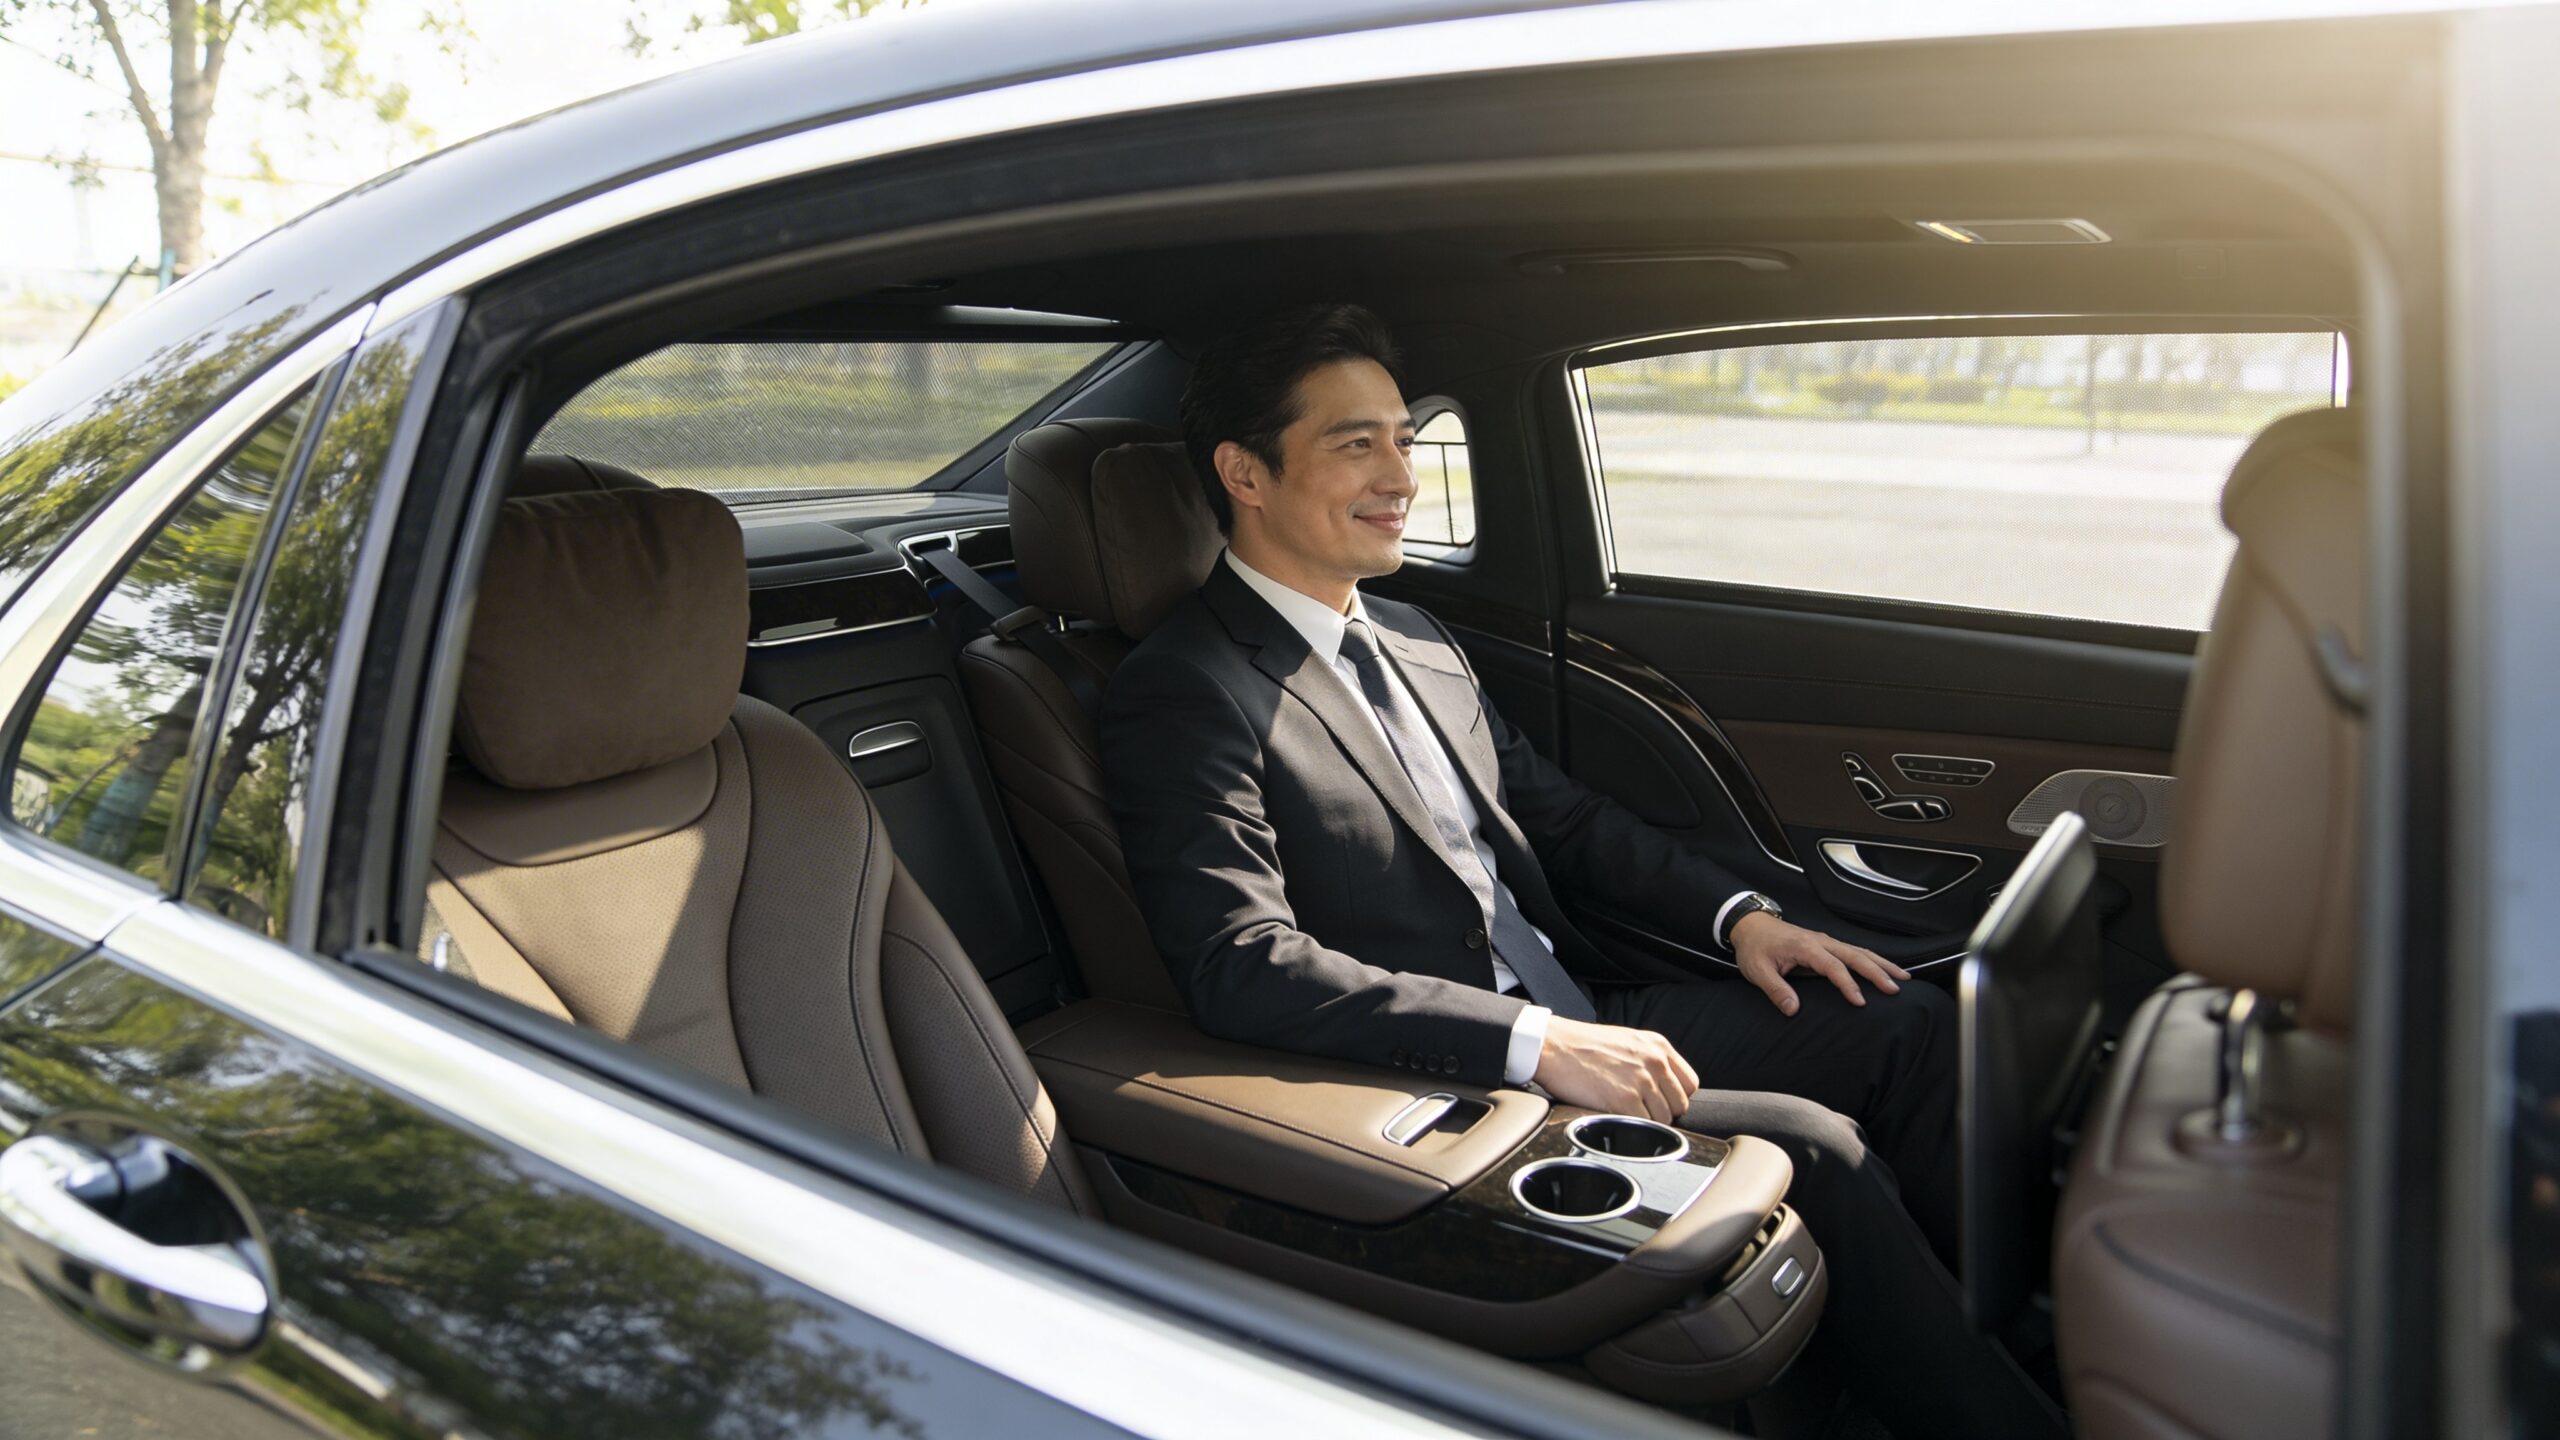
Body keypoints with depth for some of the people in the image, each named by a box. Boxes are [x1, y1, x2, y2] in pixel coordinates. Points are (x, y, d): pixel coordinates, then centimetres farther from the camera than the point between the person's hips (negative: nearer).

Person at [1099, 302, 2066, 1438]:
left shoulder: (1415, 640, 14)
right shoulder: (1180, 694, -13)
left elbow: (1559, 815, 20)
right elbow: (1243, 966, -24)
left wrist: (1737, 915, 5)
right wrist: (1535, 1045, -28)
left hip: (1573, 1022, 9)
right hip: (1447, 1086, -8)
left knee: (1908, 1024, 0)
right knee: (1811, 1149, -21)